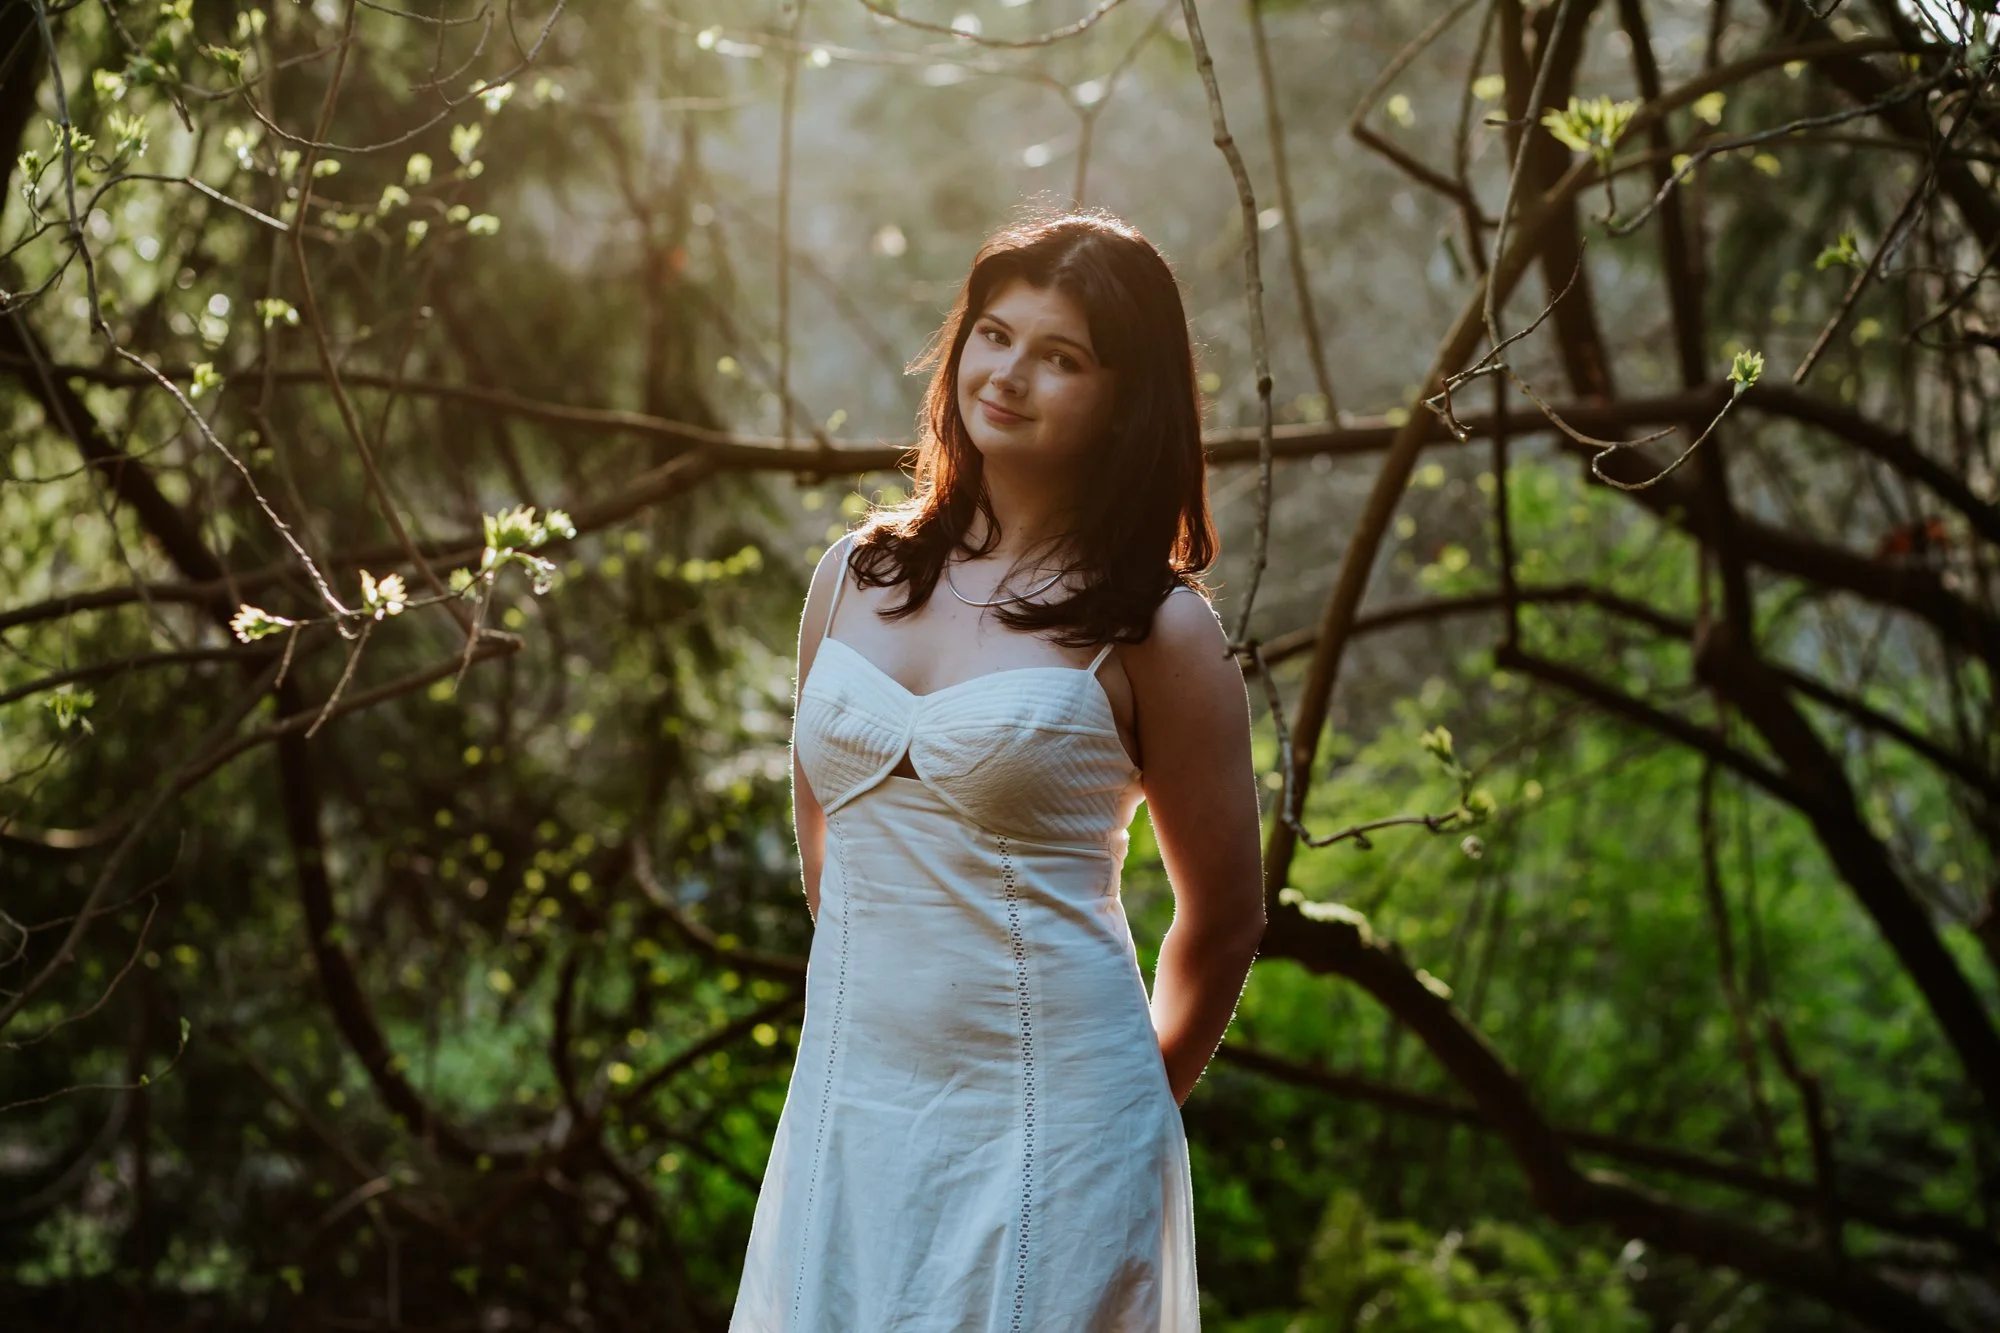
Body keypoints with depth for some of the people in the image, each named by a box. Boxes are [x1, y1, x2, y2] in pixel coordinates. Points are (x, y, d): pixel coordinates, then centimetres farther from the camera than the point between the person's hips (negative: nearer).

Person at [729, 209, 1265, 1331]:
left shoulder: (1152, 629, -7)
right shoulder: (858, 574, 7)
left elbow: (1224, 920, 1)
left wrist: (1133, 1110, 11)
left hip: (1043, 1126, -4)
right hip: (848, 1107, 4)